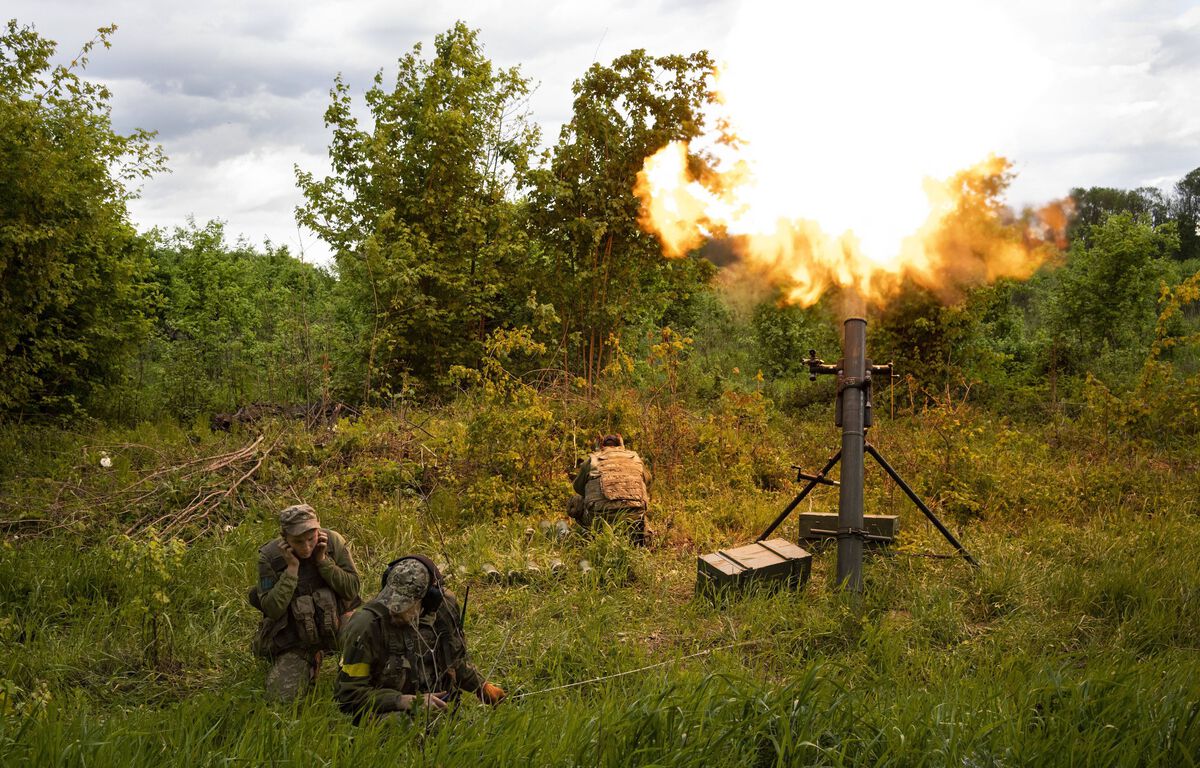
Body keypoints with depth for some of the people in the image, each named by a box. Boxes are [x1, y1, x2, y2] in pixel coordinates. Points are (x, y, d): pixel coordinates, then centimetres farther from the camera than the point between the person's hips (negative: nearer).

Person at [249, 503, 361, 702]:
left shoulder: (334, 542, -10)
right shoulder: (269, 557, -13)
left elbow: (352, 590, -12)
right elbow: (272, 609, -18)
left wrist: (323, 560, -21)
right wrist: (292, 568, -23)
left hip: (335, 625, 1)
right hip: (294, 639, -1)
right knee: (282, 695, -13)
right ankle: (309, 663, 21)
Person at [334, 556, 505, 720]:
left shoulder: (444, 608, -2)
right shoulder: (366, 626, -19)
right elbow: (350, 694, -15)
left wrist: (482, 687, 15)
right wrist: (408, 701, -21)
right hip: (388, 711, -6)